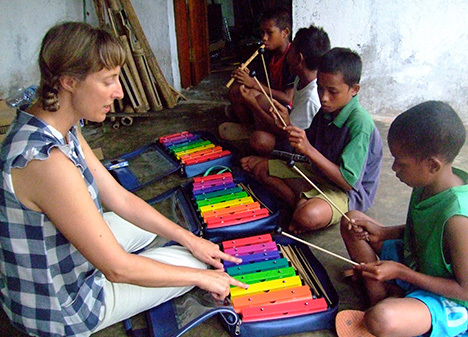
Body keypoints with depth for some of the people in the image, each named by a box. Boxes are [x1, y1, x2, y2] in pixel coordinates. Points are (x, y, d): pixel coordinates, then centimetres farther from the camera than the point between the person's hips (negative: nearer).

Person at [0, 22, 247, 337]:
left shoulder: (63, 129, -5)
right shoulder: (45, 160, -36)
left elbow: (120, 199, 0)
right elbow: (117, 268, -30)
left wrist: (190, 239, -2)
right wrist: (202, 277, -17)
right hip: (60, 310, -9)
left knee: (147, 224, 25)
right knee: (194, 266, 3)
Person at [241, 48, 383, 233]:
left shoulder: (360, 124, -26)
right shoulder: (326, 110, -3)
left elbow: (348, 181, -29)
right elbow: (308, 146, 6)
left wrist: (309, 150, -35)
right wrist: (288, 126, -12)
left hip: (348, 192, -8)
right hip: (318, 173, 8)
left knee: (309, 216, -40)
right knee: (256, 165, 2)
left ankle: (303, 206, -5)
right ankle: (301, 202, -8)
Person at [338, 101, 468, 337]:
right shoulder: (427, 183, -10)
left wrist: (400, 271, -24)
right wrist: (383, 232, -7)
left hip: (446, 301, -8)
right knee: (352, 223, 4)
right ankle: (381, 295, -2)